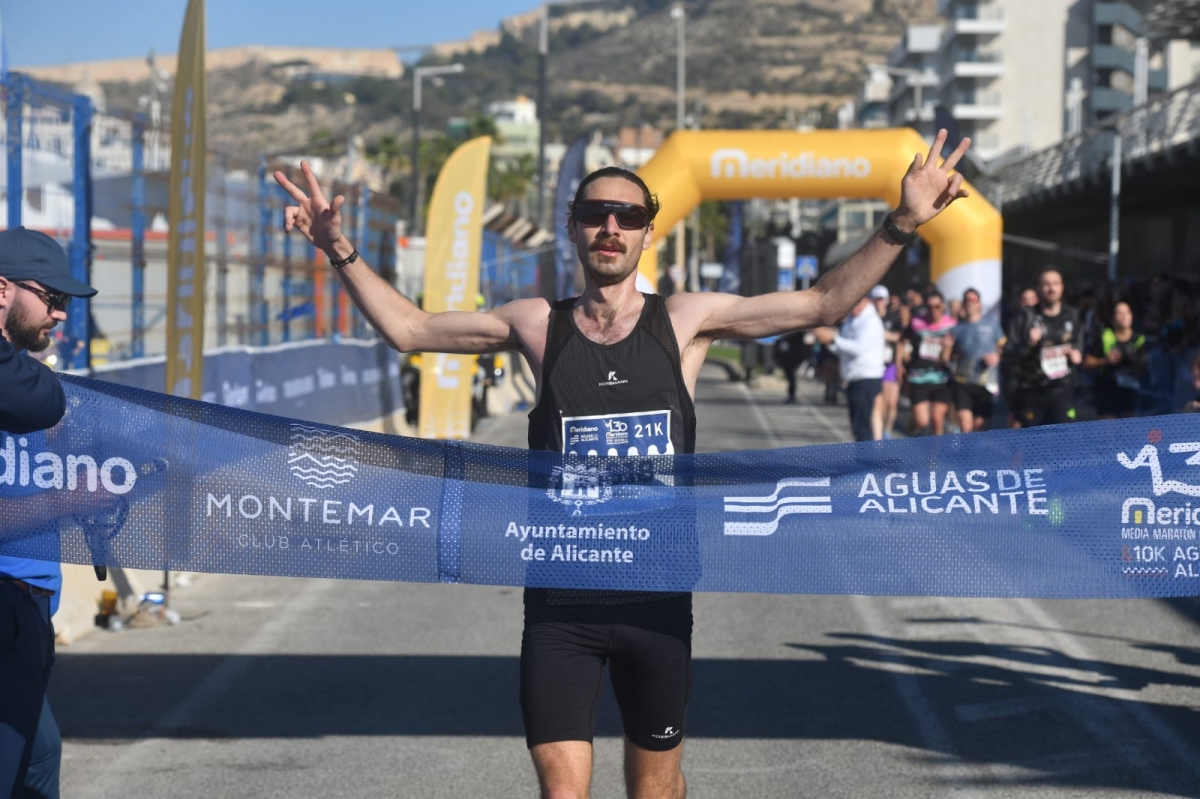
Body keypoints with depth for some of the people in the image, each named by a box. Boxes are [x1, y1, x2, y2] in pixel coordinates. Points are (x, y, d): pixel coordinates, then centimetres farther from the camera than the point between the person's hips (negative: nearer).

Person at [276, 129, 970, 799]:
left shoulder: (685, 322, 1)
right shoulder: (538, 325, 2)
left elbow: (823, 305, 1)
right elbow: (408, 328, 7)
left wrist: (901, 226, -9)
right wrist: (341, 250, -4)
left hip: (657, 599, 1)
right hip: (560, 603, -1)